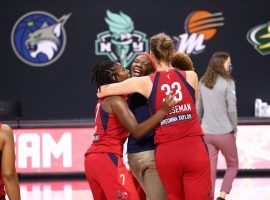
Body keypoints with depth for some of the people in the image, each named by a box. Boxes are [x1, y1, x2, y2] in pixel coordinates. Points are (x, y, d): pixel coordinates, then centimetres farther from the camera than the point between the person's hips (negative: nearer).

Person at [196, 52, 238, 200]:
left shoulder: (202, 83, 6)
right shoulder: (228, 82, -11)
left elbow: (198, 108, 9)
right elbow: (232, 109, -11)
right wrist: (234, 129, 1)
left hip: (206, 133, 4)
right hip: (224, 132, -4)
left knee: (210, 170, 7)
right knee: (233, 165, 14)